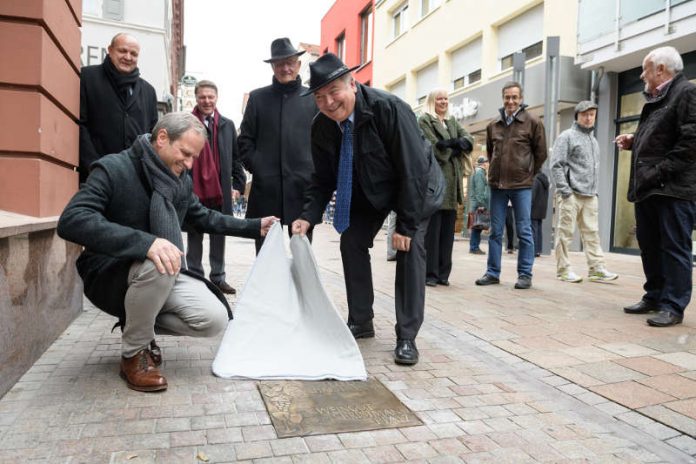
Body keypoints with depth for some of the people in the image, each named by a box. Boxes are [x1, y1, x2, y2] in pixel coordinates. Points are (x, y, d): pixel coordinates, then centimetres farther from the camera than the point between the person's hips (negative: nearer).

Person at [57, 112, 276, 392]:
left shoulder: (182, 180, 2)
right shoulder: (113, 169, -18)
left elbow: (204, 218, 18)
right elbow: (71, 221, -32)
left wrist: (255, 227, 12)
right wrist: (144, 242, -44)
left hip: (162, 277, 6)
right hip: (109, 276, -5)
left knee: (215, 320, -16)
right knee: (157, 266, -39)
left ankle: (138, 323, 12)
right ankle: (133, 353, -11)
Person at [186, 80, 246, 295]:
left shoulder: (227, 125, 9)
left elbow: (236, 157, 11)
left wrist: (238, 185, 4)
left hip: (220, 192, 3)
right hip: (194, 191, -2)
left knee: (219, 237, 9)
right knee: (194, 238, 8)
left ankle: (218, 277, 19)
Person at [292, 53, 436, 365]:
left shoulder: (389, 109, -33)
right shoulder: (321, 127, -16)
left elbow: (414, 170, -30)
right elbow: (323, 178, -5)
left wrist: (405, 225, -29)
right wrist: (308, 216, -22)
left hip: (413, 186, -5)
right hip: (365, 191, 5)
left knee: (410, 248, -16)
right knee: (351, 242, -2)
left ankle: (407, 337, -8)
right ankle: (360, 323, 14)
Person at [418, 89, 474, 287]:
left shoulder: (452, 121, 22)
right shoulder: (424, 121, 1)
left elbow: (469, 140, 8)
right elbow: (436, 148, -12)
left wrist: (454, 144, -10)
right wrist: (454, 148, 1)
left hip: (452, 182, 6)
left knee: (447, 231, 7)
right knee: (432, 230, -4)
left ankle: (443, 273, 13)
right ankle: (430, 274, 2)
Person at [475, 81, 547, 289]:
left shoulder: (532, 122, -1)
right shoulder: (493, 125, 9)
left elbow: (540, 152, 4)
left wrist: (527, 174, 6)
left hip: (521, 186, -3)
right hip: (497, 184, 4)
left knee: (524, 231, 1)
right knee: (495, 231, 7)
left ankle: (525, 274, 9)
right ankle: (493, 273, 15)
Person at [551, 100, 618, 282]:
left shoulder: (594, 141, 21)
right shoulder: (567, 136, -1)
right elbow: (556, 165, -9)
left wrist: (594, 190, 13)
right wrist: (564, 190, -15)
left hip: (590, 196, 7)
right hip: (571, 194, -7)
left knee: (592, 233, 4)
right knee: (565, 233, -3)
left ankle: (597, 269, 6)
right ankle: (563, 270, 2)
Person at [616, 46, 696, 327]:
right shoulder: (655, 99, 22)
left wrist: (661, 172, -19)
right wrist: (634, 141, 11)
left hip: (673, 188, -9)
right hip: (647, 187, 9)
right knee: (649, 246, 13)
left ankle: (673, 306, 1)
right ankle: (654, 297, 24)